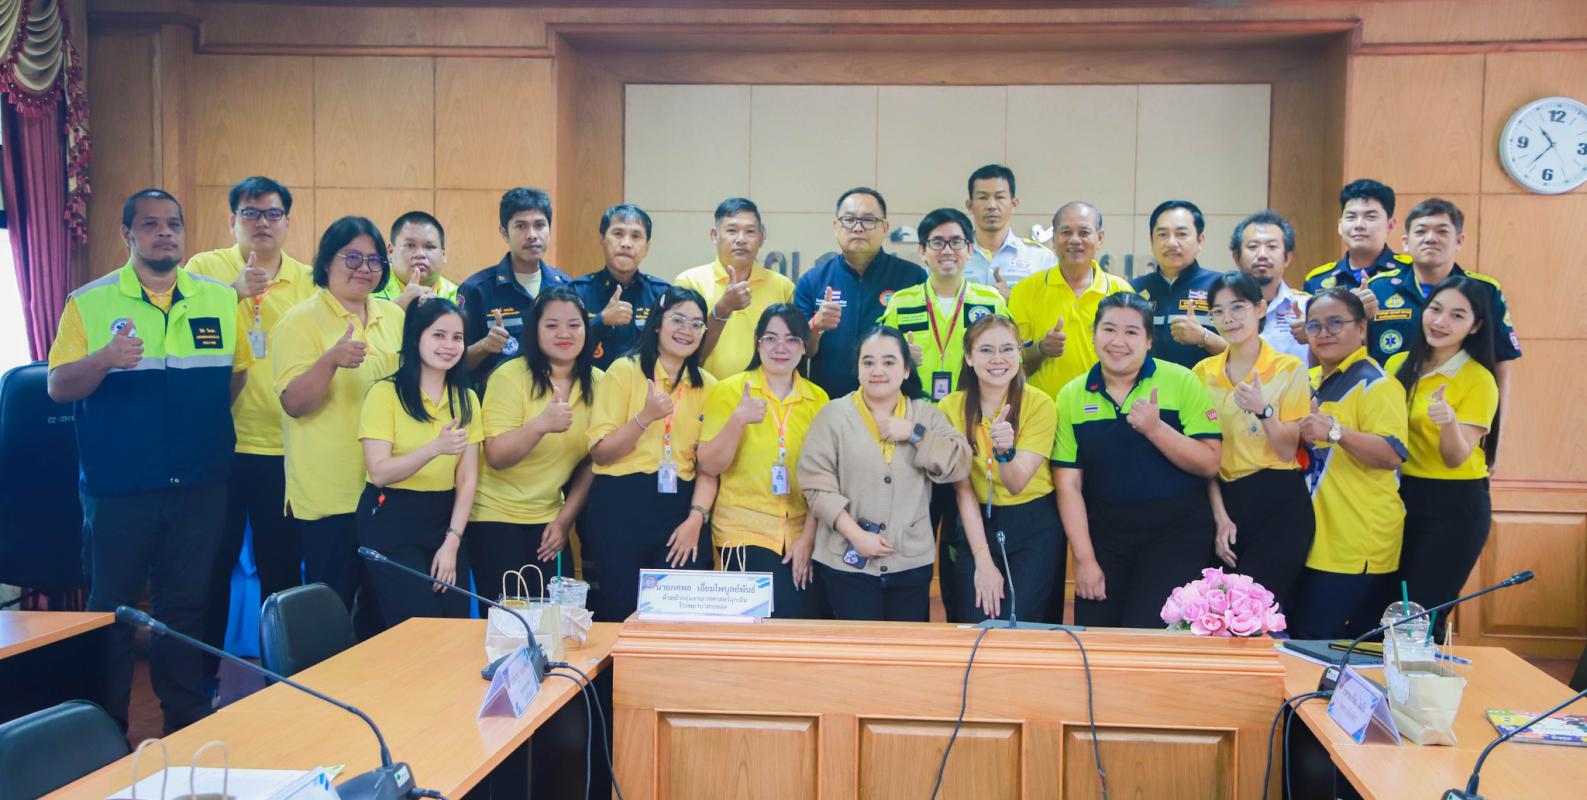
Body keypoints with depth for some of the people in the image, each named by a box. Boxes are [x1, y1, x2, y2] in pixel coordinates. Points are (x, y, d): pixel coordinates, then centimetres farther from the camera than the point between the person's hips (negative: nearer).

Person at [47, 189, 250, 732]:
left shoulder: (221, 300, 5)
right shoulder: (89, 303, -1)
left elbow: (242, 371, 12)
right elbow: (58, 387, -6)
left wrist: (204, 423, 4)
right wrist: (105, 358, -24)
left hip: (200, 485, 2)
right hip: (118, 488, -2)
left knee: (186, 604, 12)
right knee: (111, 607, 8)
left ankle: (187, 721, 25)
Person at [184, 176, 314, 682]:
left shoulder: (307, 280, 6)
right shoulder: (204, 268, 1)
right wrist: (233, 292, -21)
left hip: (284, 447, 1)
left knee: (282, 566, 9)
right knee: (213, 564, 8)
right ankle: (203, 673, 24)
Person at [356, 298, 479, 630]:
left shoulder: (466, 399, 8)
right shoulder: (385, 393, -8)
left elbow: (467, 478, 4)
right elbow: (379, 472, -16)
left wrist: (452, 541, -6)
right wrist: (435, 448, -31)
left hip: (444, 519, 5)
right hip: (391, 521, -5)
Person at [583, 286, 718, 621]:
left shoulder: (706, 385, 10)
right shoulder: (625, 370, 0)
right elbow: (600, 453, -6)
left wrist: (696, 517, -8)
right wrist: (645, 417, -18)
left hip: (681, 507, 3)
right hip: (621, 506, -3)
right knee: (621, 612, 0)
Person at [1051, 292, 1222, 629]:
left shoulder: (1181, 382, -4)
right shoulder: (1071, 396, 1)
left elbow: (1209, 463, -9)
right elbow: (1069, 485, 1)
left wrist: (1155, 428, -22)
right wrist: (1084, 559, -4)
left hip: (1175, 532, -2)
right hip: (1104, 534, 2)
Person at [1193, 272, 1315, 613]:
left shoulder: (1290, 369, -2)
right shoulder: (1203, 373, 7)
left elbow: (1287, 452, -5)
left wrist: (1263, 410, -22)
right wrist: (1220, 516, -1)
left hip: (1279, 504, -3)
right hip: (1225, 500, 4)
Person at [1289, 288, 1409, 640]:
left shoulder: (1375, 384, -10)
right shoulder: (1310, 381, 16)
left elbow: (1392, 455, -23)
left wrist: (1335, 431, -35)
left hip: (1357, 551, -9)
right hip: (1312, 541, 9)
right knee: (1302, 637, 14)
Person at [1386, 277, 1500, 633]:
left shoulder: (1479, 380, -10)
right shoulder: (1398, 365, 4)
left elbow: (1456, 459, -17)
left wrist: (1448, 422, -37)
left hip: (1455, 507, -5)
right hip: (1403, 496, 6)